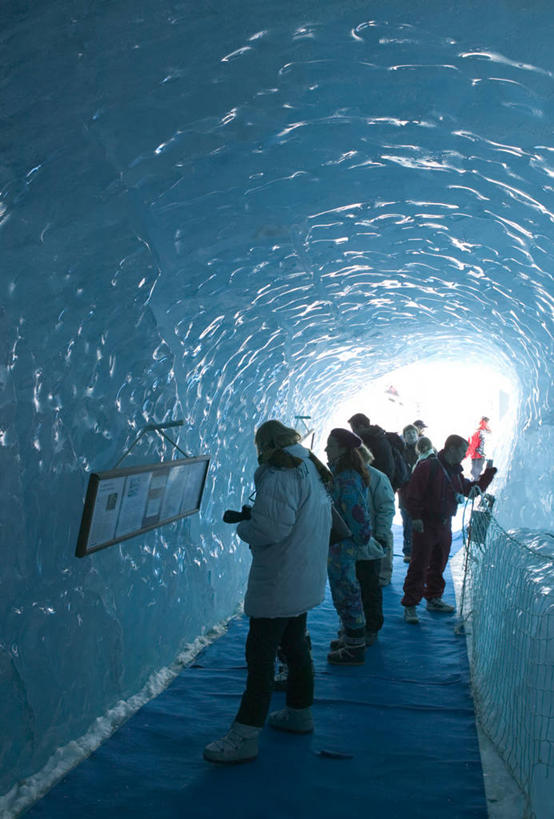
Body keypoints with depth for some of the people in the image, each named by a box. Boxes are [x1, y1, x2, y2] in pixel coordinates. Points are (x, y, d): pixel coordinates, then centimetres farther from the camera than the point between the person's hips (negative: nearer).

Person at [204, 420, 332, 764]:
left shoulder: (280, 476, -19)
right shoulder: (313, 471, 12)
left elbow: (270, 530, -26)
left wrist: (244, 525, -7)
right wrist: (255, 516, 10)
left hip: (277, 586, -10)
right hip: (304, 581, 10)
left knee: (260, 656, -6)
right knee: (295, 646, 21)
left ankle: (244, 737, -1)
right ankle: (300, 713, 34)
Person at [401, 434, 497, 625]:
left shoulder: (456, 472, 13)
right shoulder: (427, 467, -13)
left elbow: (471, 490, 19)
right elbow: (413, 494, -16)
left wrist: (489, 473, 11)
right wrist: (416, 516, -20)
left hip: (445, 525, 8)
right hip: (425, 525, -8)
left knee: (439, 564, 17)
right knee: (419, 566, -5)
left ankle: (434, 598, 31)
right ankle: (410, 605, 1)